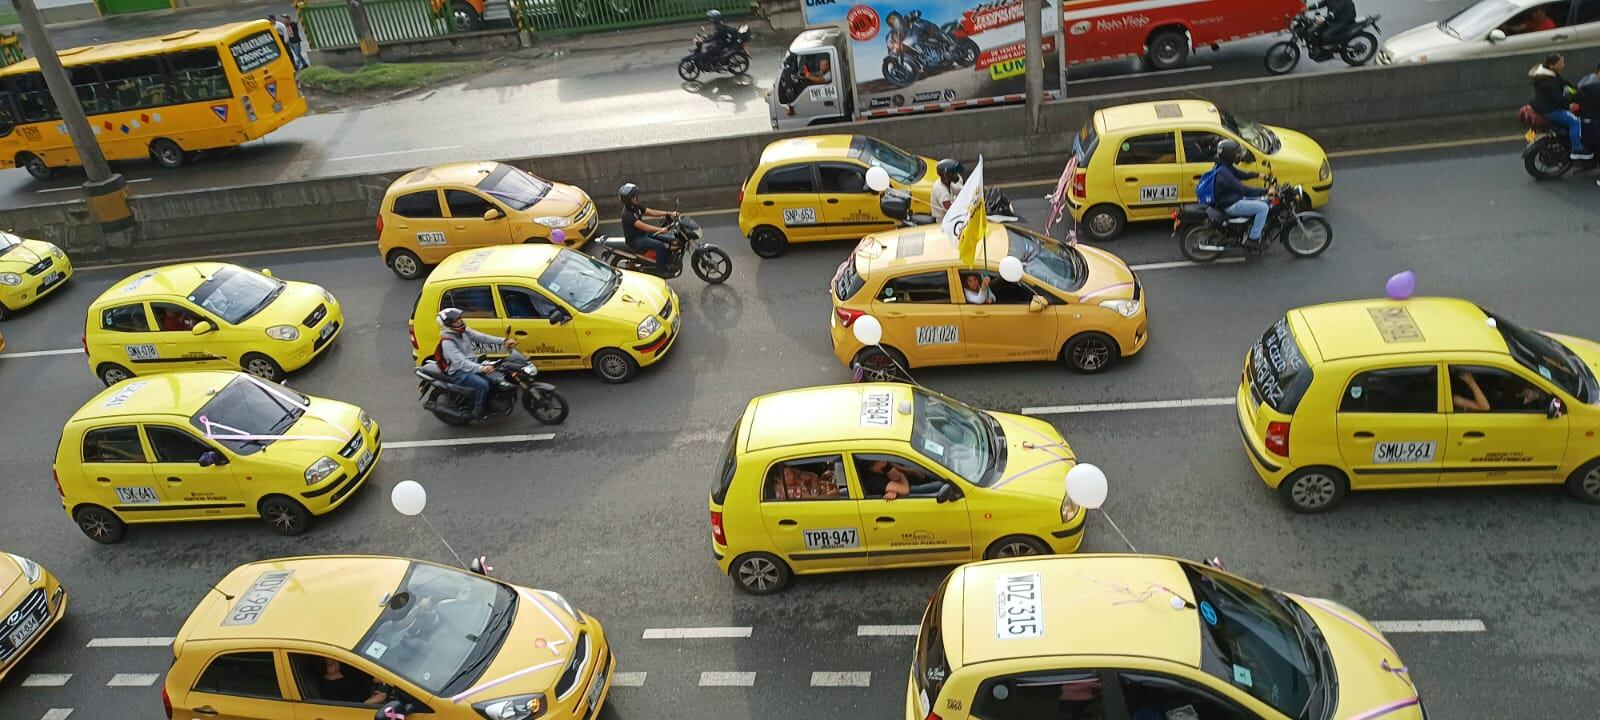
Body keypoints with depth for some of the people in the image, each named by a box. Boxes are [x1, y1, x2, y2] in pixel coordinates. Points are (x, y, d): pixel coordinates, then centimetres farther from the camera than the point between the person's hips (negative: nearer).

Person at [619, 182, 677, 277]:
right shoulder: (627, 214, -25)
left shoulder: (637, 206, 3)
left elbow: (651, 212, -1)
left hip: (644, 233, 9)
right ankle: (659, 272, -15)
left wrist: (669, 214, -14)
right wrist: (660, 230, -44)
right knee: (660, 245, -25)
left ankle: (667, 265, 10)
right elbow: (642, 226, -35)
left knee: (669, 240, -1)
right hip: (635, 240, -9)